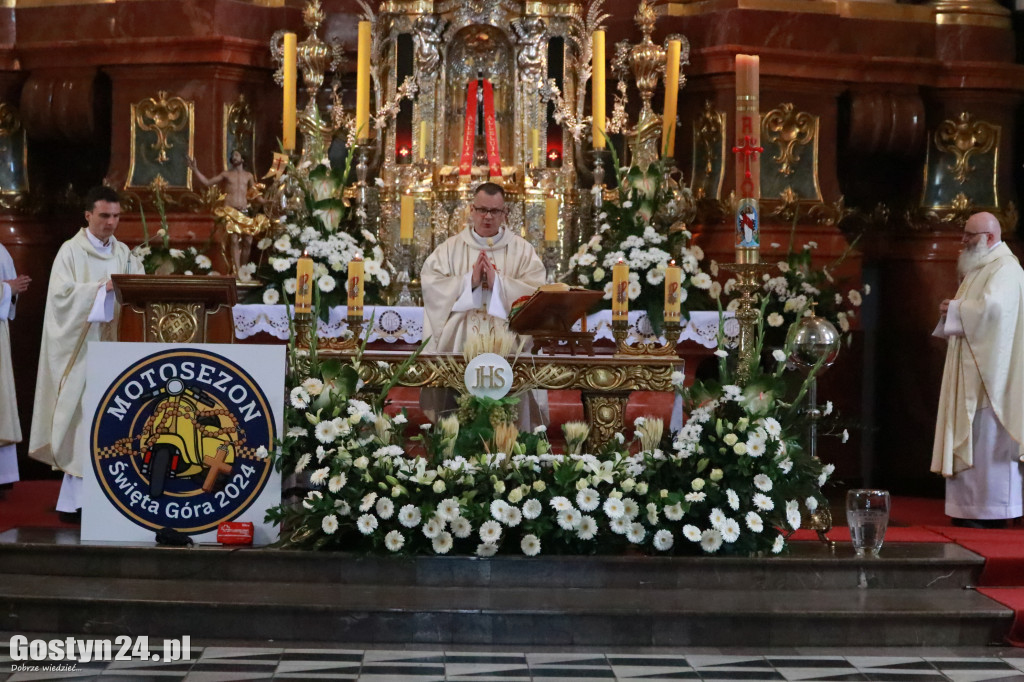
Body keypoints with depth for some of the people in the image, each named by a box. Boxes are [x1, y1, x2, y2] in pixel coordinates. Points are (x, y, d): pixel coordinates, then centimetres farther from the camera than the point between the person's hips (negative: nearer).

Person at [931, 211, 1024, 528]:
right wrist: (953, 310, 5)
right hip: (972, 372, 10)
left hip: (991, 372, -10)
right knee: (972, 438, 8)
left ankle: (992, 509, -2)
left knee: (988, 438, -7)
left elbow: (991, 307, -27)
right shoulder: (980, 269, 20)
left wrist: (954, 309, -13)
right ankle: (974, 507, 12)